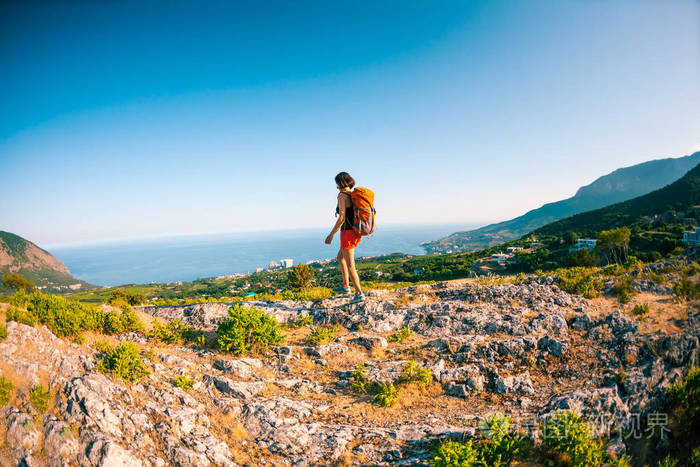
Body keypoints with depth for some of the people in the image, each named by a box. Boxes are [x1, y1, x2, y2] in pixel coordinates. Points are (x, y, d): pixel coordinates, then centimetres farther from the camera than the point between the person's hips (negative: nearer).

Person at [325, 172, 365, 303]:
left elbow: (341, 218, -20)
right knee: (340, 257, 25)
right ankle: (345, 286, 29)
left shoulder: (342, 195, -13)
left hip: (348, 233, -9)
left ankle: (359, 293, 3)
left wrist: (331, 235, -16)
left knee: (350, 265, 1)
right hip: (357, 232, 9)